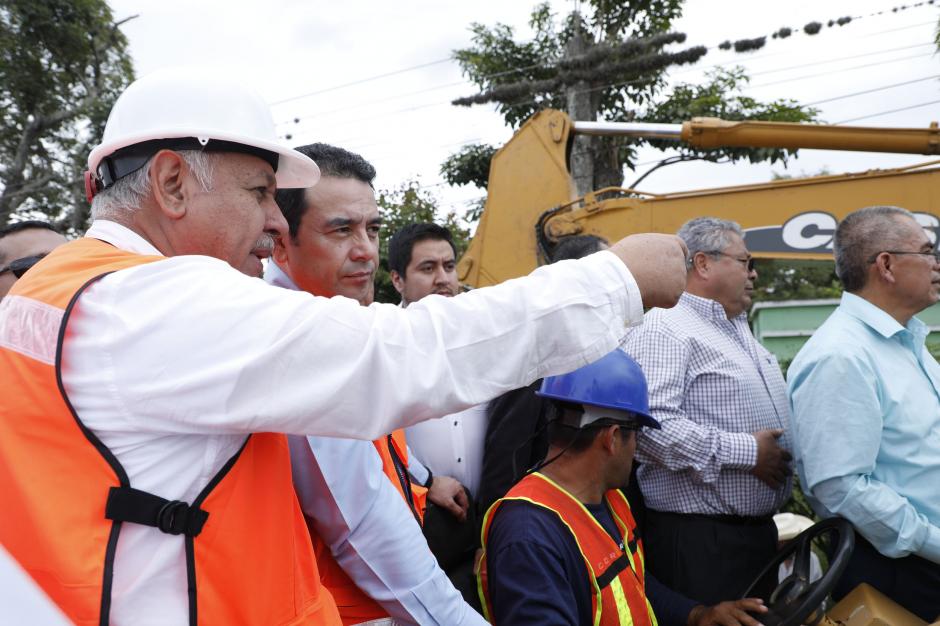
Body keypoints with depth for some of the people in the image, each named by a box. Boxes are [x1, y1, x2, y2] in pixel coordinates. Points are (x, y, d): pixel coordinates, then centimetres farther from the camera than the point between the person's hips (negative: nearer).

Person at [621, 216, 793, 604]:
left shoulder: (740, 330, 19)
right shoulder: (663, 329, -15)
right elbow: (648, 423, -29)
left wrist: (786, 454, 13)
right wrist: (746, 452, -22)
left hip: (759, 529, 10)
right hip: (697, 539, -10)